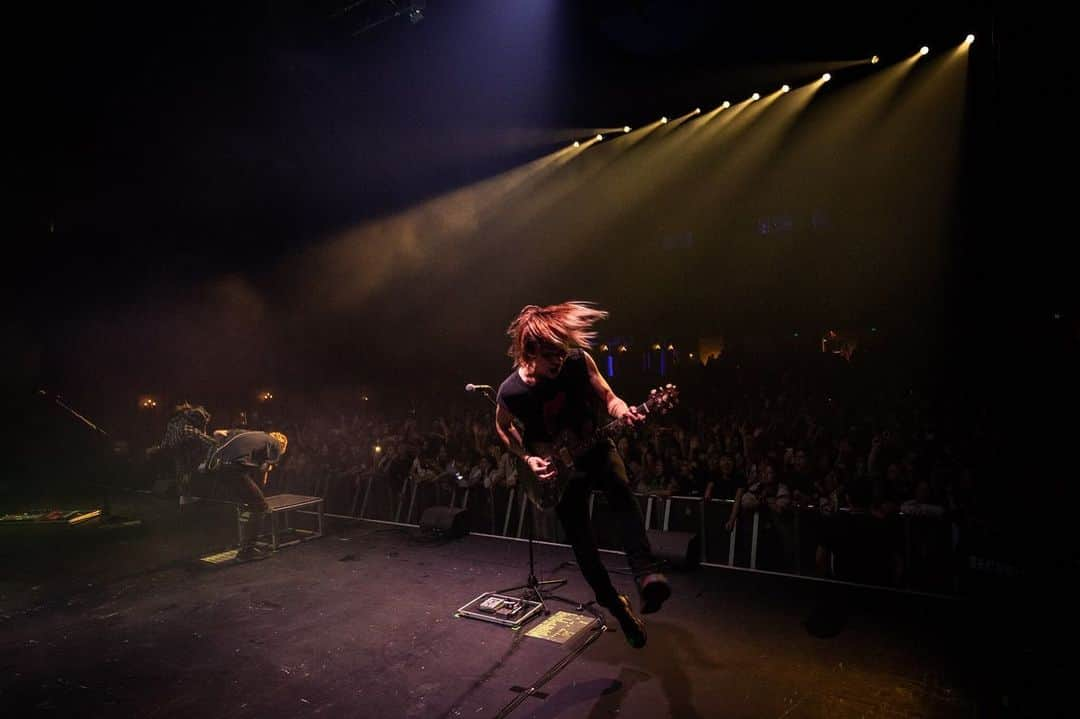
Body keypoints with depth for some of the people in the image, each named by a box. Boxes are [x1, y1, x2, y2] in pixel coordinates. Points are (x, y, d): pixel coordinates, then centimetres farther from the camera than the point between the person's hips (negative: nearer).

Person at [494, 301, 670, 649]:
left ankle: (646, 576, -37)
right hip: (558, 466, 0)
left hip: (594, 446, 1)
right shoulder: (511, 392, -21)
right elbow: (503, 427, 1)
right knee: (582, 544, 0)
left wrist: (622, 412, -28)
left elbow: (607, 398, -5)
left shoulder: (579, 360, -18)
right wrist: (528, 460, -12)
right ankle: (617, 605, 20)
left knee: (621, 491, -32)